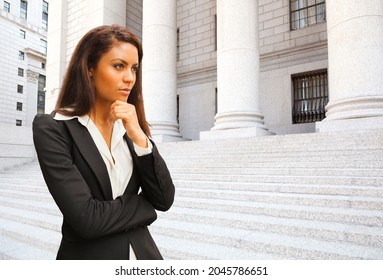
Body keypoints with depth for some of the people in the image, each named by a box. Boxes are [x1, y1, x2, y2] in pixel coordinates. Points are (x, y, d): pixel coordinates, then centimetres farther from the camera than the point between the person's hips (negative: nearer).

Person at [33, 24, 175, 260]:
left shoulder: (131, 127, -1)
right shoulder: (52, 128, -15)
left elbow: (165, 200, -8)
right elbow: (87, 219, -22)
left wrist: (139, 138, -18)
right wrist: (144, 205, -8)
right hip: (88, 255, -4)